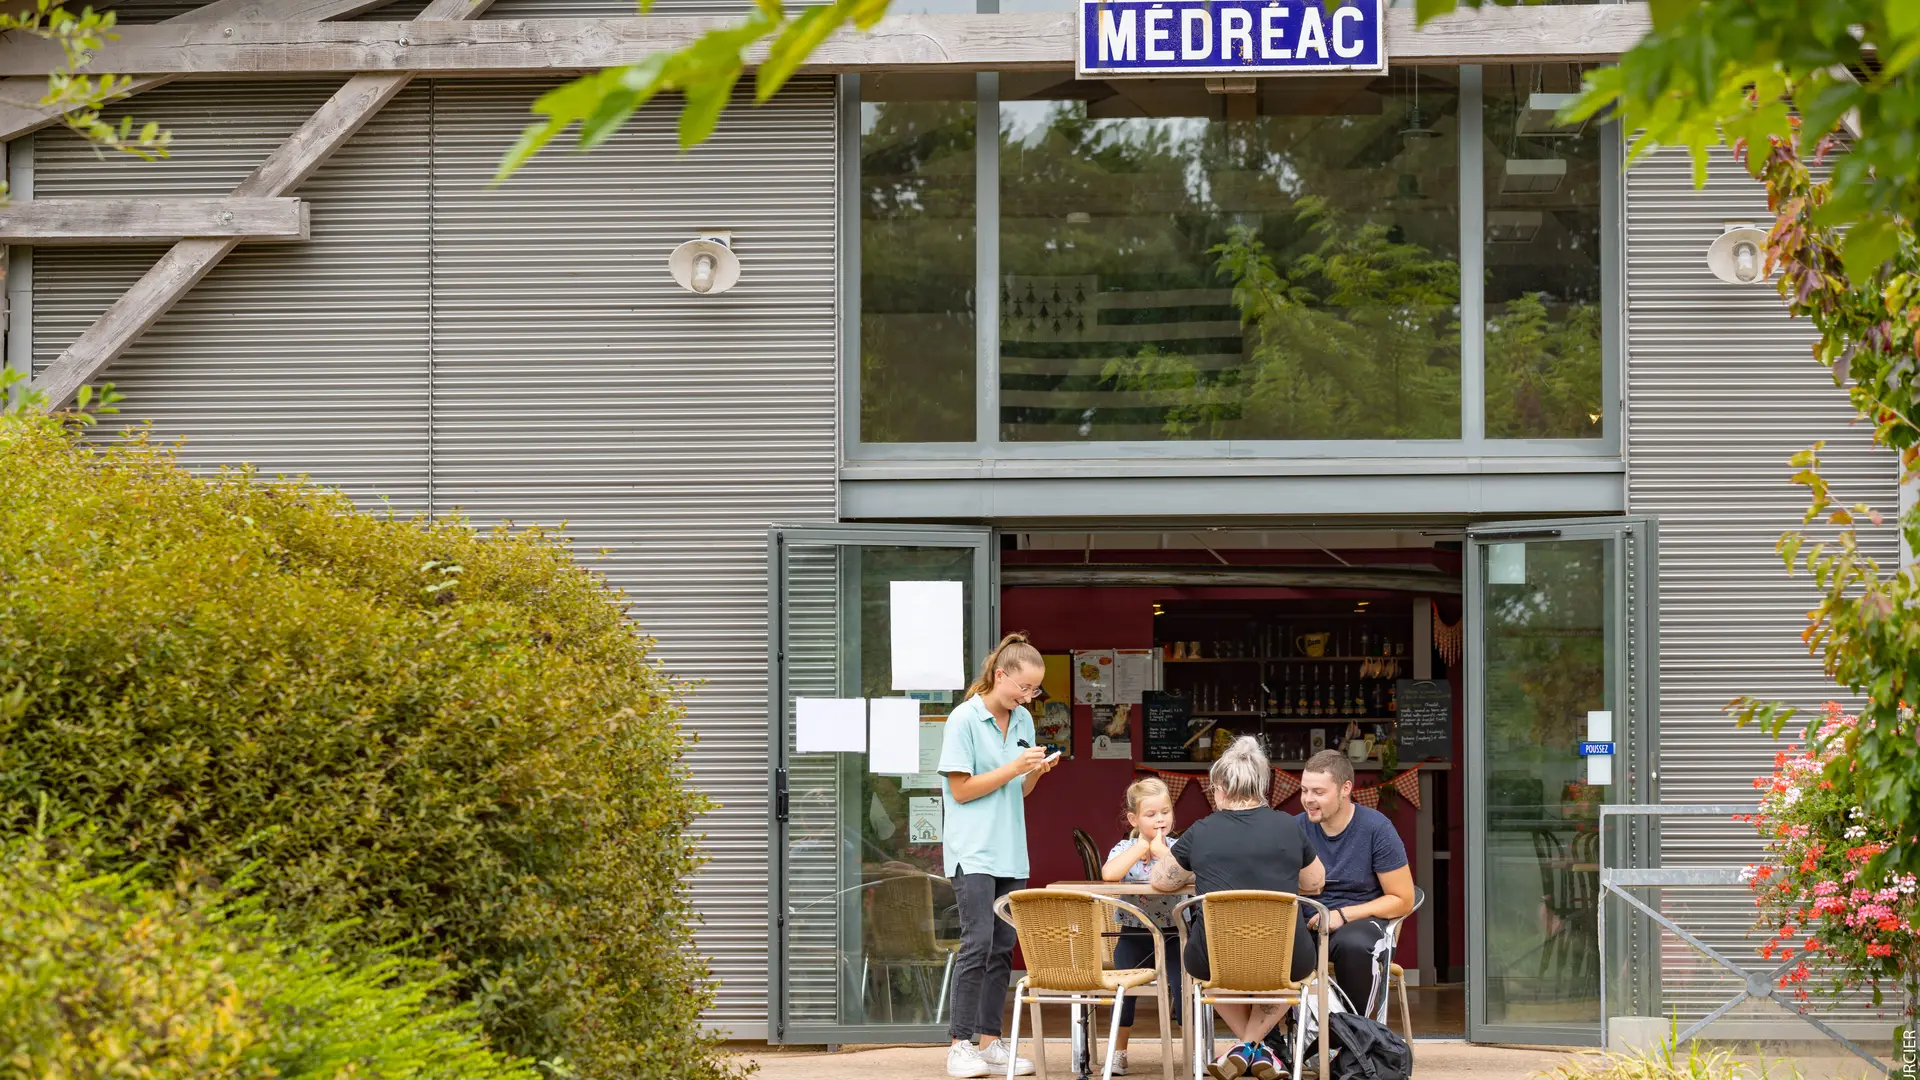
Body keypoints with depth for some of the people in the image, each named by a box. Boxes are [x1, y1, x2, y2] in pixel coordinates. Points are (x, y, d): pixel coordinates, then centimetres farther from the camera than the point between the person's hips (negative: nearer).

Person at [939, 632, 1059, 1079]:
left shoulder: (1023, 721, 11)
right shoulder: (964, 720, -9)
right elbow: (962, 789, -10)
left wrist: (1036, 772, -3)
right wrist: (1013, 768, -14)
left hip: (1010, 853, 7)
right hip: (972, 852, -7)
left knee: (1002, 948, 6)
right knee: (978, 944, -12)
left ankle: (992, 1042, 11)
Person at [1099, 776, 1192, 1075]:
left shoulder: (1176, 849, -1)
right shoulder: (1125, 849, -1)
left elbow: (1186, 876, -23)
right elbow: (1109, 874, -25)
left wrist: (1161, 850, -20)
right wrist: (1142, 845, -17)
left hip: (1172, 934, 0)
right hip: (1133, 934, 0)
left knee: (1183, 984, -17)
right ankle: (1118, 1052, 5)